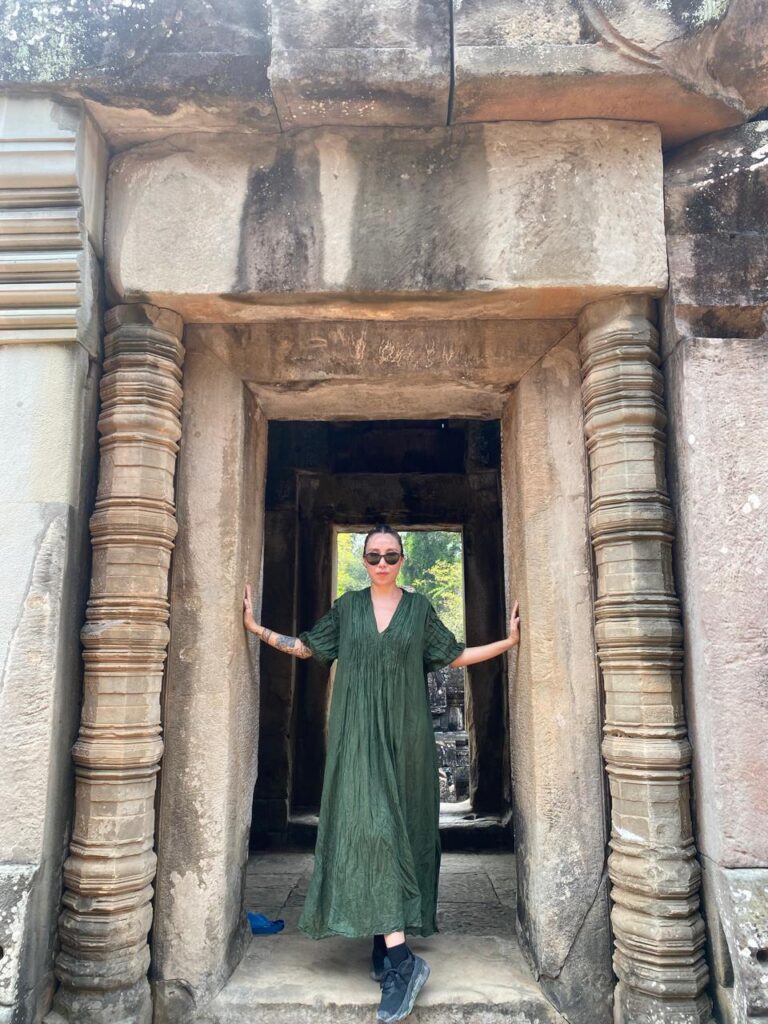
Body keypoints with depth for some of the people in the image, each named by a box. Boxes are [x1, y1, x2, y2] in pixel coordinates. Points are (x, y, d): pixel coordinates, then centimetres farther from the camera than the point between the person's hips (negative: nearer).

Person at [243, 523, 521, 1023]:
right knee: (369, 828, -9)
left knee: (396, 829, -2)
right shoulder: (347, 606, 8)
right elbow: (306, 647, 14)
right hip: (358, 734, 0)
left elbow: (456, 656, 12)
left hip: (404, 734, 0)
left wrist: (509, 641, 6)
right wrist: (257, 628, 7)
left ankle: (388, 946, 4)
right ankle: (400, 956, -6)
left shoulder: (420, 607, 7)